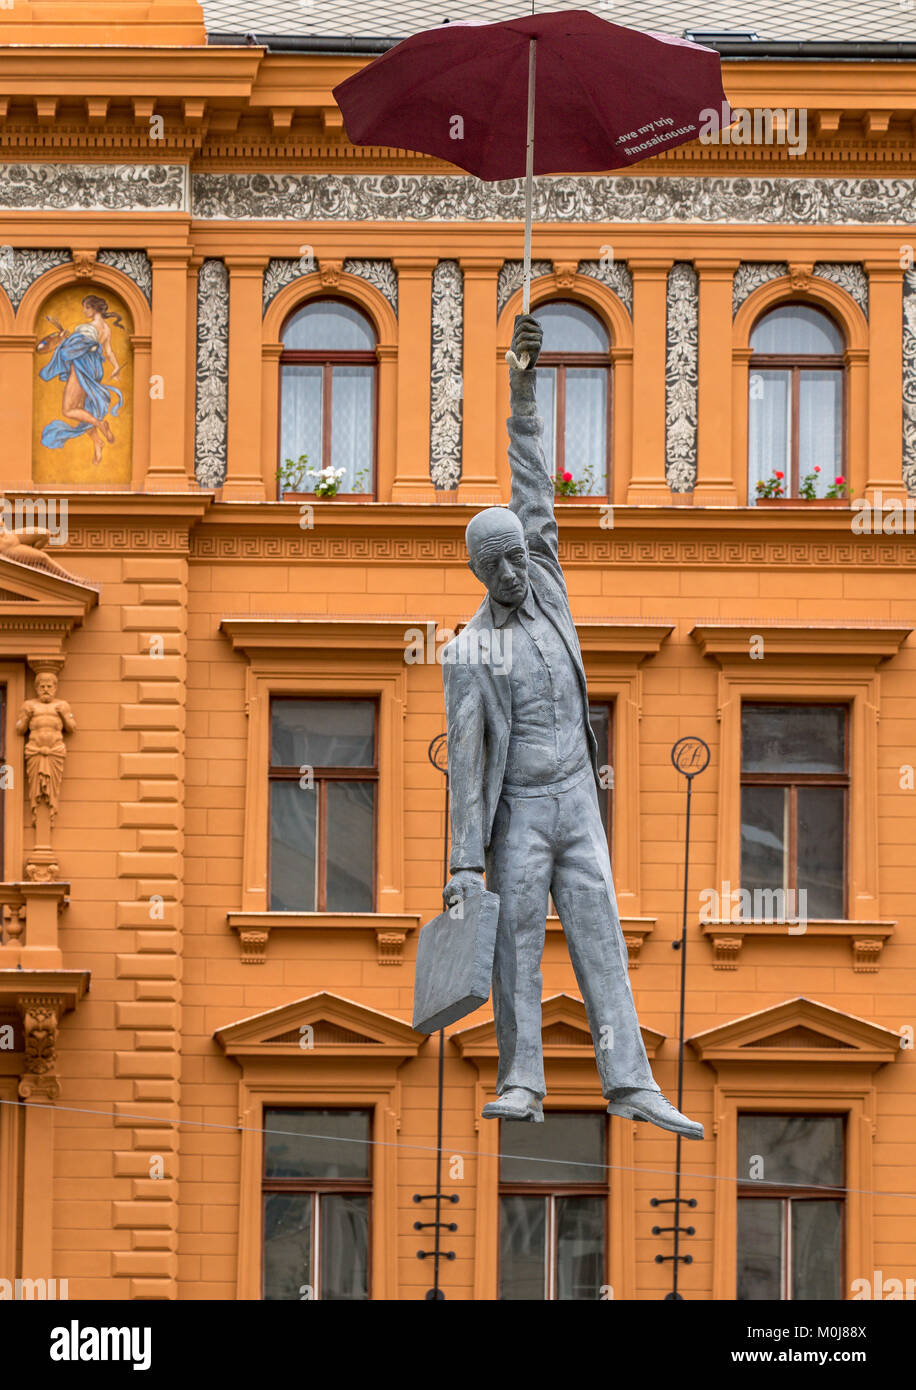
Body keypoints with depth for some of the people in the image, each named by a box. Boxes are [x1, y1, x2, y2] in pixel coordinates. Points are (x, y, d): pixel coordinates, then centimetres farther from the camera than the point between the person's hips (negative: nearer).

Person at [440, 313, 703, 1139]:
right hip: (516, 813, -4)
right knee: (516, 946, -3)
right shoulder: (469, 653, -7)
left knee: (601, 940, -1)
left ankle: (630, 1086, -6)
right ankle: (522, 1084, 1)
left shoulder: (548, 597, 6)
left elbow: (536, 504, 1)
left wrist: (524, 390, -3)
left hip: (577, 804, 4)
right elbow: (467, 759, -10)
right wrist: (464, 861, -16)